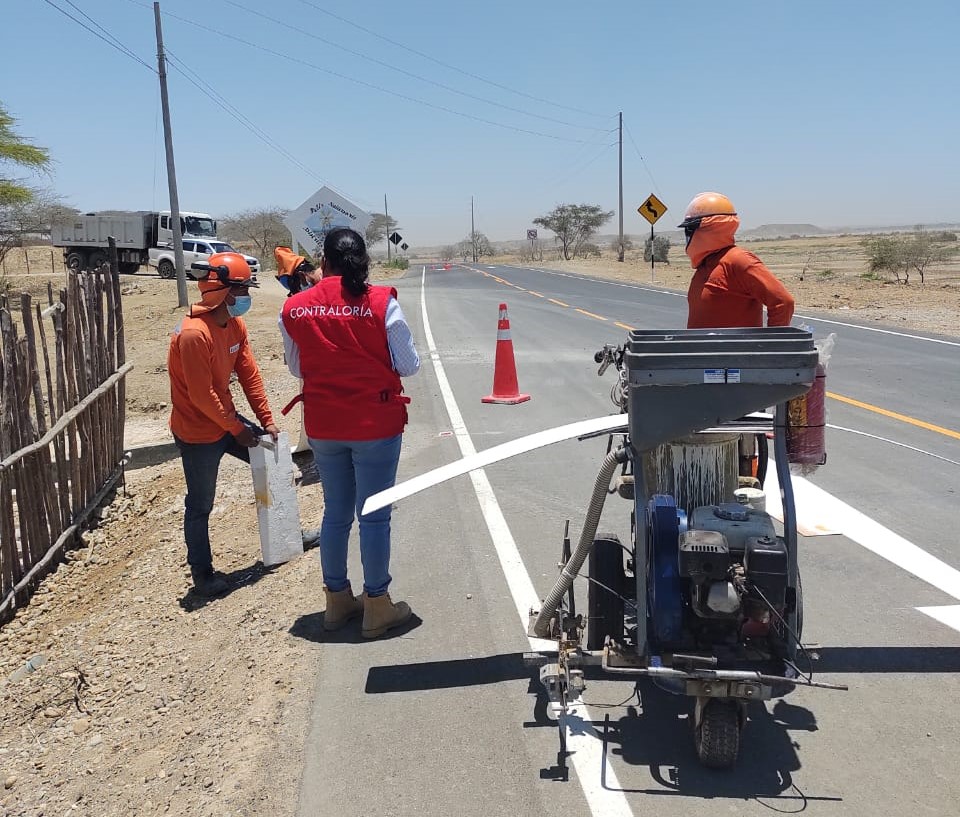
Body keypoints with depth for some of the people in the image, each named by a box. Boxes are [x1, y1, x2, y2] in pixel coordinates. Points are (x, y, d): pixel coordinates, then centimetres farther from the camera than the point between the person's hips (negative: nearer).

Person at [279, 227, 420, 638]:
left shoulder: (294, 309, -2)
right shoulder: (381, 303, -12)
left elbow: (297, 368, 9)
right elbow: (409, 365, -6)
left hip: (322, 427, 4)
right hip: (375, 424, -3)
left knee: (335, 513, 17)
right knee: (374, 515, 7)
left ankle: (337, 600, 30)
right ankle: (376, 607, 17)